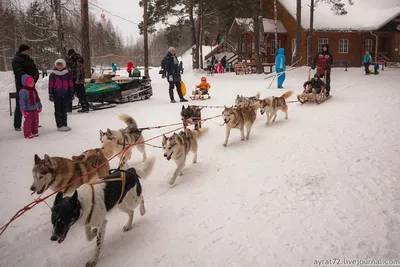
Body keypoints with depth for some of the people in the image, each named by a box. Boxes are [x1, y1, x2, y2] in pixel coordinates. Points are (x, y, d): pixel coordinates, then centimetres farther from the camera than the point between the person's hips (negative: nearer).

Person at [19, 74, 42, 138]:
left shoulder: (34, 90, 9)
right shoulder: (23, 91, -16)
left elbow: (37, 99, 18)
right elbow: (22, 101, -20)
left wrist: (39, 107, 20)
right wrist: (23, 110, -24)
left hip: (35, 109, 8)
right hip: (28, 110, -8)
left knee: (36, 121, 13)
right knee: (28, 121, -3)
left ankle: (35, 132, 26)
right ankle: (27, 134, 5)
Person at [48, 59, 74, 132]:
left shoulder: (67, 74, 6)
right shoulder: (53, 75, -1)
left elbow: (71, 85, 10)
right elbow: (50, 86, 0)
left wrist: (71, 94, 8)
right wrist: (51, 95, -4)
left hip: (66, 96, 3)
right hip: (57, 96, -3)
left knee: (64, 110, 11)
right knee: (58, 111, 1)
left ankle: (65, 124, 20)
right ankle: (60, 126, 4)